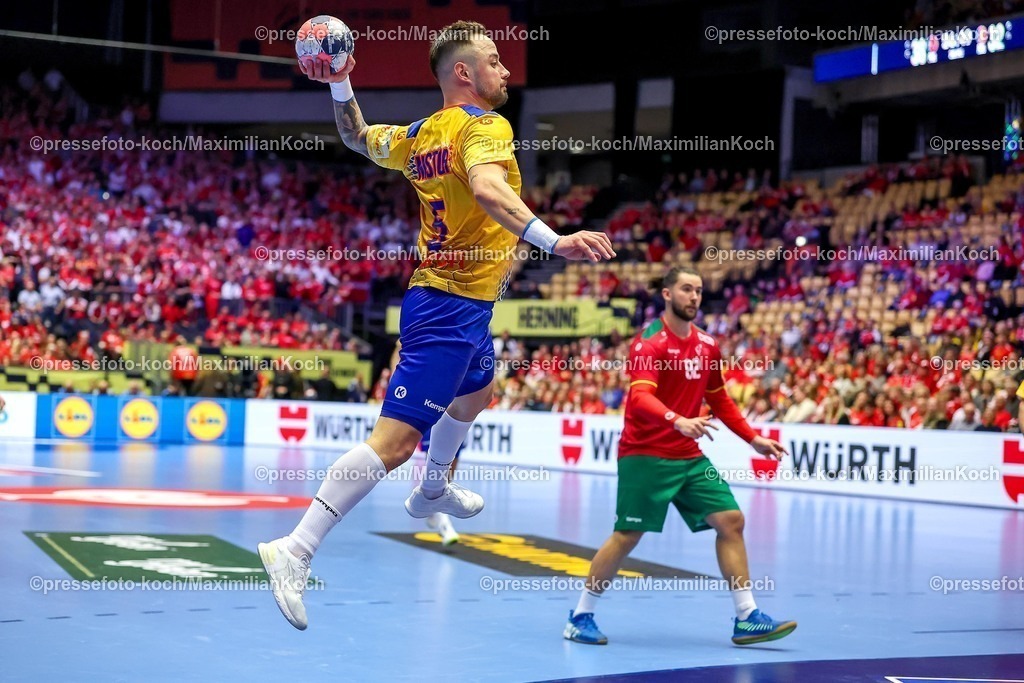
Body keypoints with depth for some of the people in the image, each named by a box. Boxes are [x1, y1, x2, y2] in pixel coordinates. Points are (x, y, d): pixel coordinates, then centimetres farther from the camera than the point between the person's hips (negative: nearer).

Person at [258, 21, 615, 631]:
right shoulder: (484, 125, -15)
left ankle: (434, 490, 55)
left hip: (439, 300, 10)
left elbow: (358, 137, 26)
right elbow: (489, 191, -35)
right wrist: (554, 240, -46)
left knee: (477, 391, 36)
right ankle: (296, 551, -18)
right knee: (395, 439, -14)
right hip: (455, 308, -10)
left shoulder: (420, 135, 10)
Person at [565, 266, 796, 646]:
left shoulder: (707, 345, 9)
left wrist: (753, 438, 16)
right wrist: (678, 421, -43)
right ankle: (580, 617, 9)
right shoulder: (649, 342, -13)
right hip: (644, 455, -7)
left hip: (689, 457, 7)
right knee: (628, 535, -7)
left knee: (731, 520, -1)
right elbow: (640, 398, -27)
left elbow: (719, 400, 21)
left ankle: (746, 619, 5)